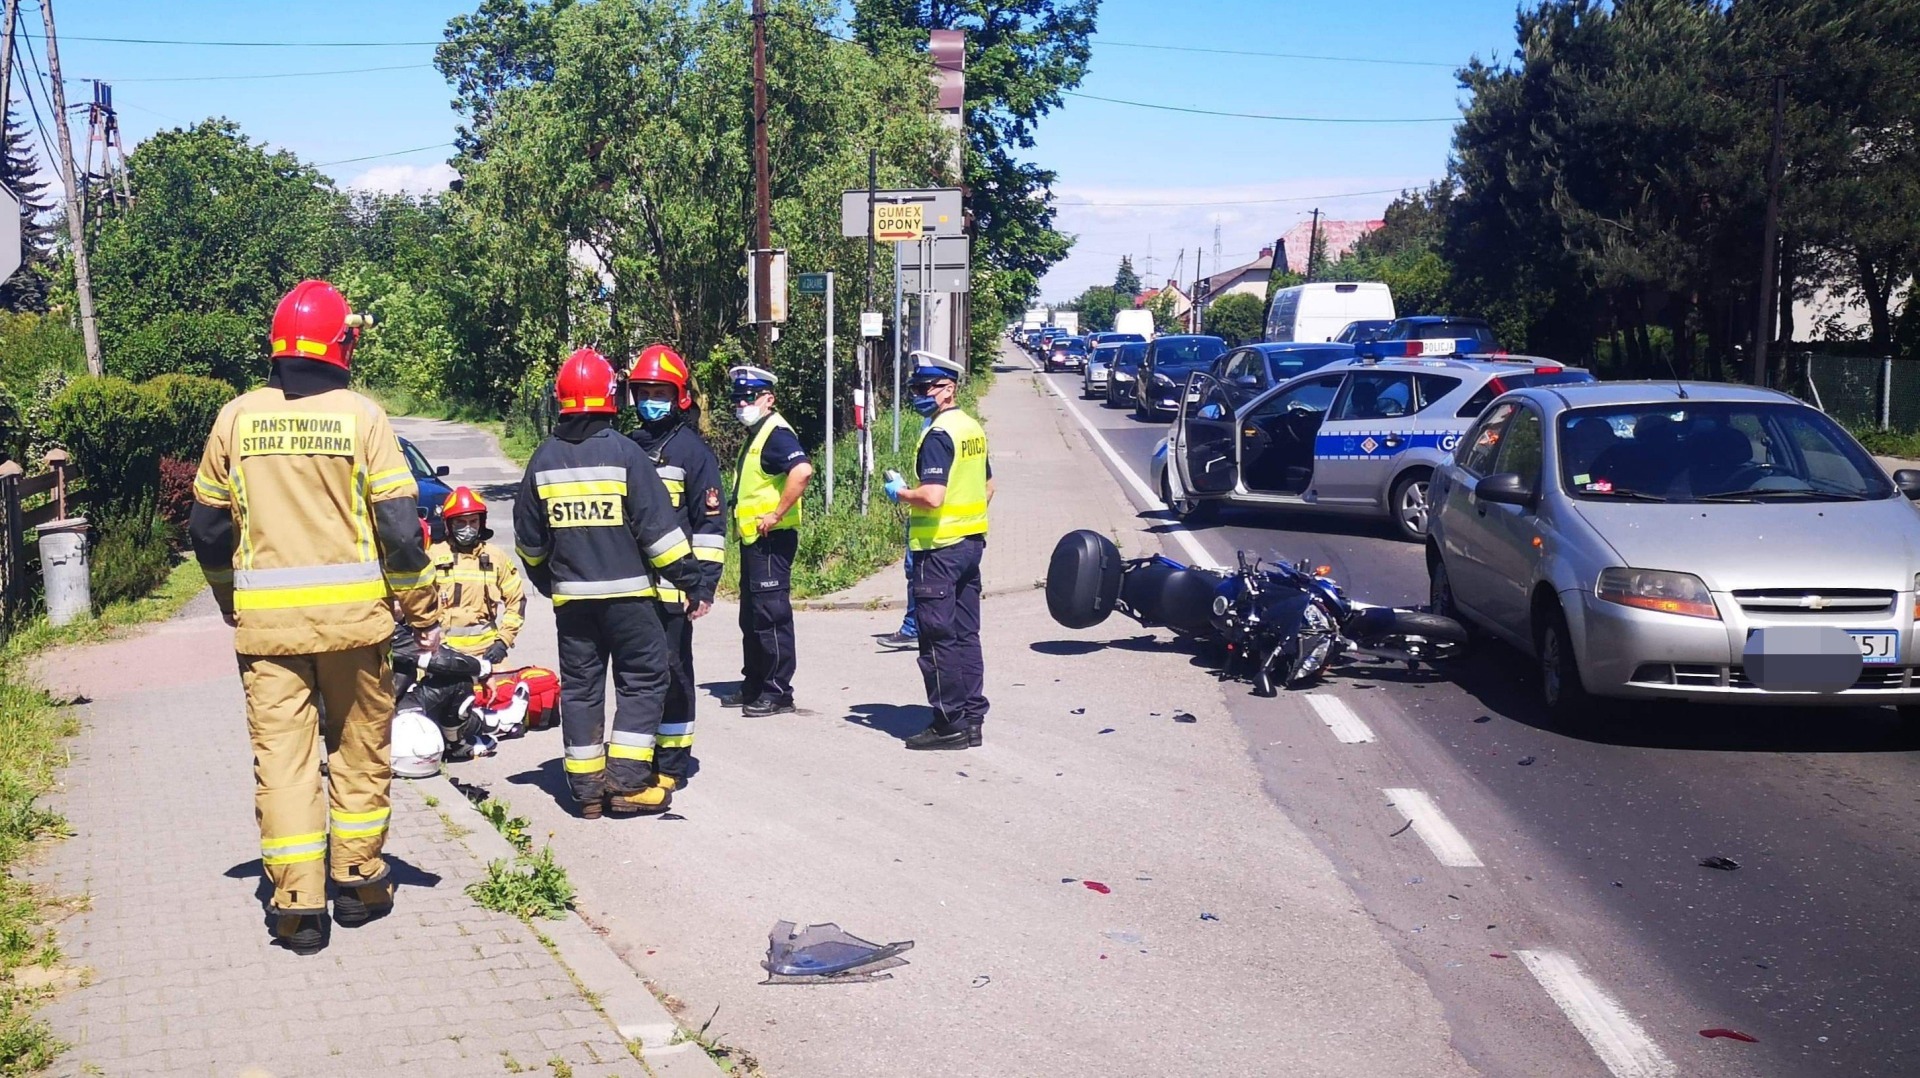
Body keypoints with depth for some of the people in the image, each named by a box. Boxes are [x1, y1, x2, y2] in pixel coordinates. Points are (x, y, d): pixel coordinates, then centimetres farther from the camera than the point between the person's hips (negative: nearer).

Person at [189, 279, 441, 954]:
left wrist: (232, 604, 25)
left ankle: (298, 904, 2)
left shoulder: (236, 418, 4)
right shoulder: (360, 416, -4)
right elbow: (400, 526, -7)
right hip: (353, 615, -1)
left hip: (266, 620, 1)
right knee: (359, 746, 14)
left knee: (281, 754, 4)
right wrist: (423, 611, 2)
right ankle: (357, 881, 22)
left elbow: (208, 527, 11)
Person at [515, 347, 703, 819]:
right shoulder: (624, 452, -9)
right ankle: (626, 781, -1)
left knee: (580, 686, 11)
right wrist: (686, 574, -2)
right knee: (642, 680, 6)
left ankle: (586, 788, 13)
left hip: (570, 594, 4)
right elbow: (657, 525, -11)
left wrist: (546, 580, 26)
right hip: (627, 591, -4)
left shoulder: (544, 458, 5)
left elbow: (528, 537, 12)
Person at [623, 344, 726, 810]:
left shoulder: (693, 449, -3)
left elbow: (710, 523, -5)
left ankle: (670, 765, 6)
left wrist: (705, 583, -11)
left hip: (673, 588, -6)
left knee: (671, 674, -1)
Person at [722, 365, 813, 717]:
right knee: (752, 617, 16)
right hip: (753, 540, 11)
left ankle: (778, 692, -1)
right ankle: (753, 686, 26)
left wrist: (776, 515, -27)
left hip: (771, 539, -11)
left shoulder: (776, 433, -15)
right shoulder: (755, 435, 17)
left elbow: (802, 470, -32)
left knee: (772, 615, -6)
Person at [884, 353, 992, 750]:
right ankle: (971, 717, 16)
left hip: (939, 547, -9)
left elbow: (932, 496, -26)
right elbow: (987, 487, 20)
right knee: (966, 635, 12)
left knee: (938, 638, -3)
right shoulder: (973, 429, 12)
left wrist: (899, 492, -9)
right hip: (972, 541, 9)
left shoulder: (937, 435, -17)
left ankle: (950, 722, 0)